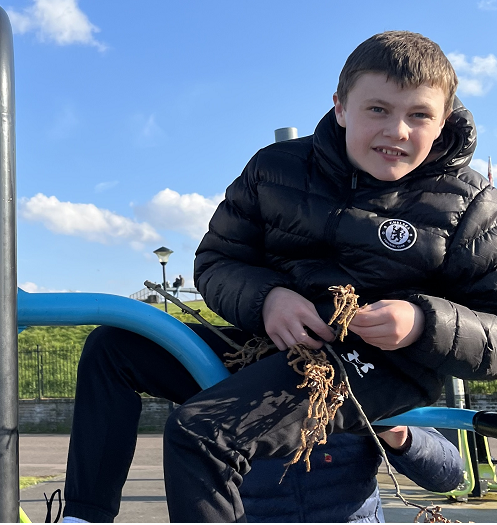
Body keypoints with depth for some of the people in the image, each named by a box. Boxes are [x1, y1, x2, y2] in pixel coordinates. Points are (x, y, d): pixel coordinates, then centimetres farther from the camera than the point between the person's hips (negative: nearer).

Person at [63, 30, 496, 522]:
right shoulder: (276, 167, 3)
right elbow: (214, 262, 6)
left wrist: (423, 323, -27)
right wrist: (263, 297, -17)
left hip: (380, 365, -6)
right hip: (273, 340, 6)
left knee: (199, 433, -29)